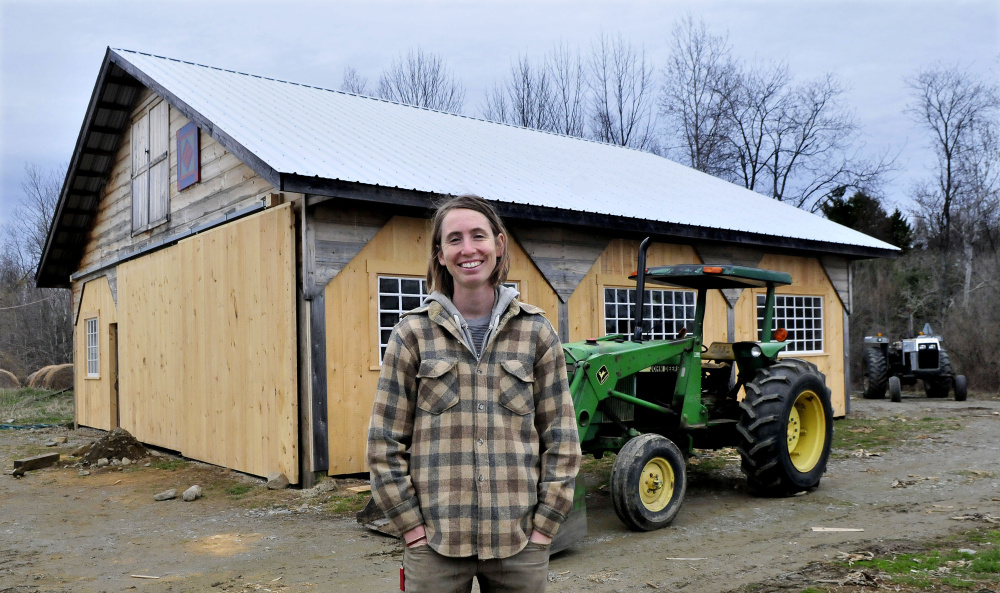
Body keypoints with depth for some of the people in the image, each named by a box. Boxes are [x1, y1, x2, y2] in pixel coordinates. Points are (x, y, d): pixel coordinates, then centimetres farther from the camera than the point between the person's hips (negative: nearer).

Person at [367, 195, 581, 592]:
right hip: (435, 544, -1)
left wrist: (543, 527, -2)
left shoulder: (535, 332, 2)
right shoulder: (413, 333, -1)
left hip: (519, 545, 1)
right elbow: (384, 445, 0)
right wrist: (413, 529, -4)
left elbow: (562, 439, 3)